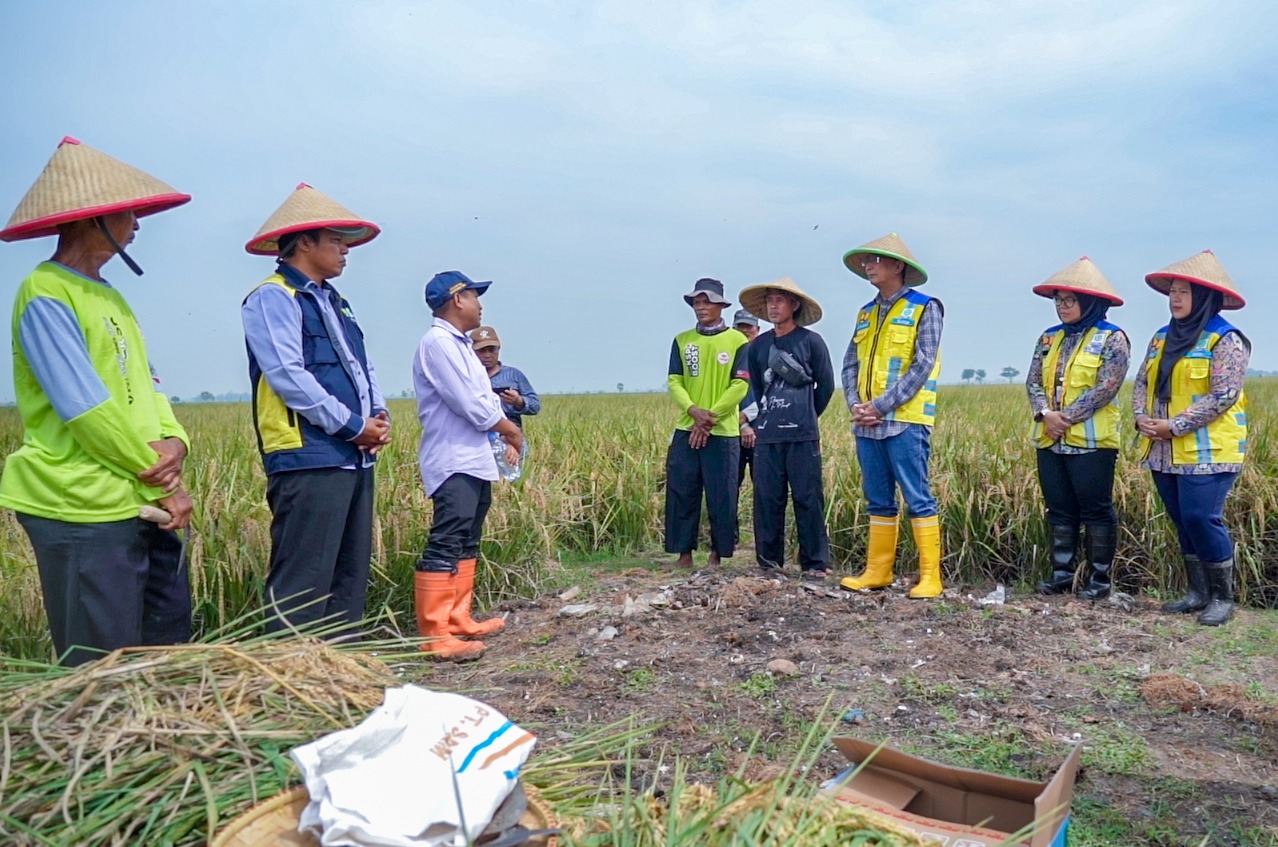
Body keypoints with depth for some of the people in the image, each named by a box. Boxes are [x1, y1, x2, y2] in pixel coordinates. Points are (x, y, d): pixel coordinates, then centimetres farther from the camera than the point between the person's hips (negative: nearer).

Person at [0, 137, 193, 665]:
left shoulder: (107, 295, 16)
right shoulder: (47, 295, -11)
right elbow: (88, 410, -18)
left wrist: (174, 441, -6)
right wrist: (163, 483, -11)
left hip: (146, 506, 9)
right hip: (87, 513, -8)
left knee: (171, 656, 15)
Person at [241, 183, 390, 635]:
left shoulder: (335, 302, 21)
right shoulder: (273, 297, -5)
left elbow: (363, 367, 22)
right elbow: (288, 377, -16)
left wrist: (379, 415, 2)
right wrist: (354, 426, -13)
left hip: (355, 458, 9)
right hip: (309, 460, -9)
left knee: (350, 578, 12)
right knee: (303, 585, -7)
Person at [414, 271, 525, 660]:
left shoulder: (460, 344, 19)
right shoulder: (437, 342, -13)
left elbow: (484, 400, 19)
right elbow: (472, 405, -18)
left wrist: (504, 438, 7)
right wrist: (512, 431, -5)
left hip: (474, 460, 11)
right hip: (453, 463, -11)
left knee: (466, 544, 14)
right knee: (445, 545, -12)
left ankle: (458, 618, 23)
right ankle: (435, 636, -11)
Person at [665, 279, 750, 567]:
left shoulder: (737, 341, 0)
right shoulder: (681, 340, 9)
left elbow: (740, 386, -6)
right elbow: (674, 381, 4)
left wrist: (710, 417, -13)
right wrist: (694, 410, -14)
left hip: (723, 433, -3)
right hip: (686, 430, 3)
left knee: (722, 497, 1)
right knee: (681, 493, 2)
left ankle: (718, 553, 14)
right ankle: (684, 553, 11)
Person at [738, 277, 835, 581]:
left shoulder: (811, 341, 1)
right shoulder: (757, 346, 11)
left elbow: (826, 385, 8)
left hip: (802, 436, -3)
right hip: (766, 436, 3)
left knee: (808, 500, -1)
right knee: (767, 500, 4)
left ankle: (815, 564, 6)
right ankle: (769, 561, 14)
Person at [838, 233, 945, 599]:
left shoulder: (925, 308, -2)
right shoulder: (866, 313, 17)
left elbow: (922, 366, -11)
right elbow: (850, 364, 14)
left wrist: (881, 405, -16)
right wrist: (854, 403, -5)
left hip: (904, 421, -6)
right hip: (867, 423, 6)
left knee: (918, 499, -5)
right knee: (878, 500, 11)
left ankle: (931, 577, 0)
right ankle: (877, 571, 17)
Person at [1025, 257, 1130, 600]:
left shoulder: (1112, 339, -4)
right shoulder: (1049, 337, 13)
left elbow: (1105, 388, -14)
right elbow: (1033, 381, 5)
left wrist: (1066, 417, -17)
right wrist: (1045, 414, -13)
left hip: (1091, 441, -6)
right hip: (1049, 440, 6)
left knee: (1096, 510, 1)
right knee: (1059, 509, 10)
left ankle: (1099, 579, 10)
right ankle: (1061, 574, 18)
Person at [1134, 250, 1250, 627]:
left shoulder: (1225, 340, -7)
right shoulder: (1162, 337, 14)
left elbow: (1223, 397, -15)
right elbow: (1142, 382, 13)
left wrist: (1175, 426, -18)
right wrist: (1142, 417, -6)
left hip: (1206, 450, -7)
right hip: (1164, 452, 7)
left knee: (1201, 519, -11)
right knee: (1183, 522, 10)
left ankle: (1223, 597, 5)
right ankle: (1198, 592, 21)